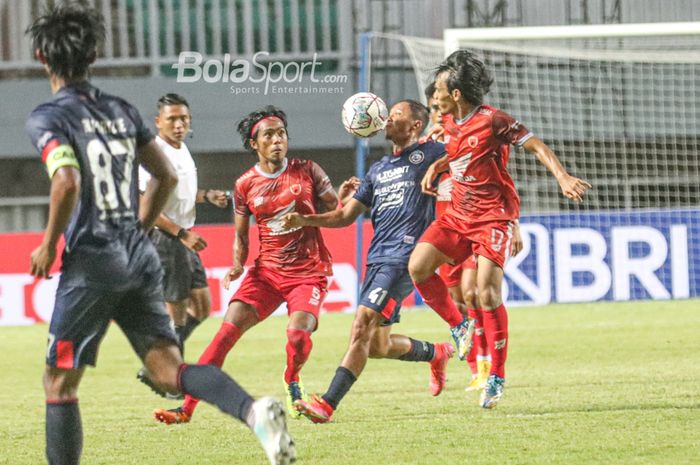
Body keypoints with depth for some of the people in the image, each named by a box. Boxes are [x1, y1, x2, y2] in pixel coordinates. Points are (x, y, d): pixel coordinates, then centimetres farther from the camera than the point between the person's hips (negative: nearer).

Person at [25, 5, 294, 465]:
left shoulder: (48, 118, -7)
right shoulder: (122, 110, 12)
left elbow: (67, 182, -23)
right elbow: (167, 176, 16)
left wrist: (48, 246, -9)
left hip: (91, 262, -6)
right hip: (140, 258, 6)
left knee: (59, 383, 7)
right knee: (171, 369, -1)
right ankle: (254, 410, -25)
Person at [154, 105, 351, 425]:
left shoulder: (307, 171, 0)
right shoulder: (245, 185, 3)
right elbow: (241, 235, 12)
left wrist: (345, 198, -17)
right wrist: (237, 266, -6)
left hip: (309, 272, -2)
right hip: (267, 270, 2)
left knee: (298, 334, -25)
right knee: (228, 330, -14)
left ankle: (293, 382, 12)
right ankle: (187, 407, -12)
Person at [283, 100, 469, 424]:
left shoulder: (430, 153, 4)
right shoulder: (378, 170, 23)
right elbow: (347, 215, 22)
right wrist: (304, 221, 10)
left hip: (404, 256, -8)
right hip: (377, 259, 8)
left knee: (362, 327, -19)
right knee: (378, 346, 9)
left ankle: (328, 404, -24)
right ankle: (437, 353, 34)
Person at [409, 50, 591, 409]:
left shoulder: (492, 121, -14)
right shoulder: (450, 123, 8)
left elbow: (536, 146, -13)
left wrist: (563, 178, -27)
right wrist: (435, 168, 8)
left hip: (493, 215, -7)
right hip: (458, 214, 7)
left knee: (487, 294, -15)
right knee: (417, 267, -9)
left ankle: (497, 376, -3)